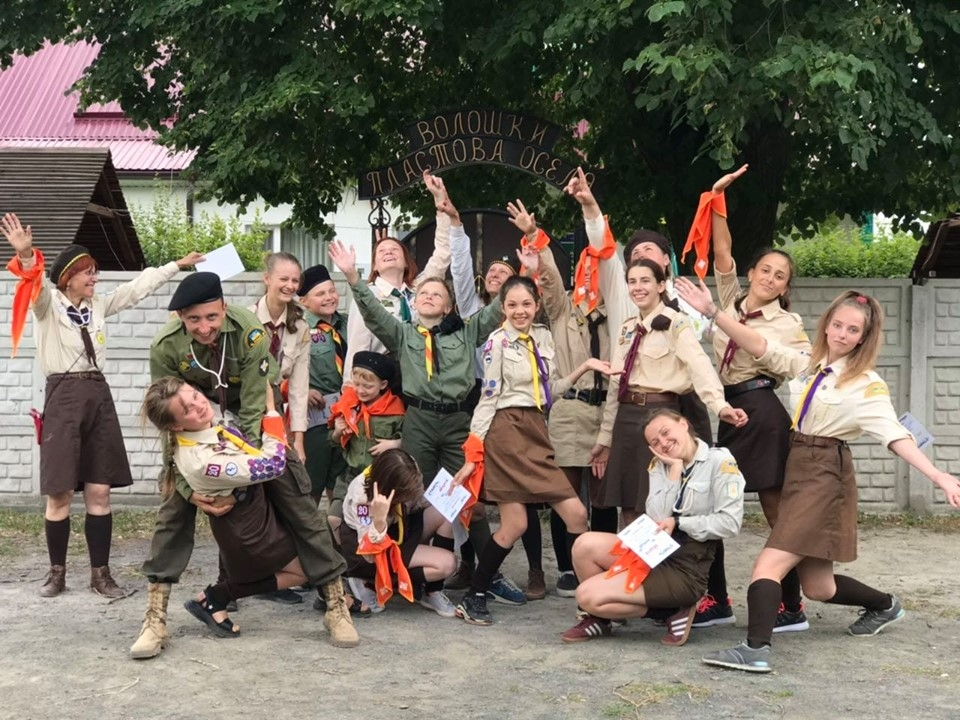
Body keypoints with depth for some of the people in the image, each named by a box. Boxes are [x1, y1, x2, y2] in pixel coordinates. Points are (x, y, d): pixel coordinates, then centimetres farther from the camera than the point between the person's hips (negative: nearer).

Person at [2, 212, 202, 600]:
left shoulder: (98, 305, 15)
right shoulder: (48, 303, -1)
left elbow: (138, 287, 23)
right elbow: (35, 283, -22)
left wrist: (176, 265, 26)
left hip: (99, 396, 5)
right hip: (63, 396, -5)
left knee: (99, 491, 3)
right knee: (60, 492, -2)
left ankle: (100, 574, 8)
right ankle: (57, 572, 12)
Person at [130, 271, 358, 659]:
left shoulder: (249, 332, -33)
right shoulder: (166, 346, -26)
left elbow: (253, 411, -29)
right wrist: (187, 486, -23)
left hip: (254, 417, -1)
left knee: (296, 500, -5)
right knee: (175, 504, -10)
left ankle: (337, 604, 5)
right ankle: (155, 618, -4)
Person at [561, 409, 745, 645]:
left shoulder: (720, 462, -6)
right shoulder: (660, 466, 10)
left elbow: (730, 522, -14)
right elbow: (656, 519, -4)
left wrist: (678, 523, -14)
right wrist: (675, 470, -7)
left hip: (686, 569, -6)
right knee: (586, 545, -19)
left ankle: (670, 611, -1)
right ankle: (599, 616, 4)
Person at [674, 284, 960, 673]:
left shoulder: (867, 385, -6)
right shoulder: (807, 364, 10)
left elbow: (895, 435, -15)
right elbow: (758, 345, 2)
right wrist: (712, 312, -9)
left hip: (826, 474, -6)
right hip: (796, 466, 6)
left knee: (769, 564, -18)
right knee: (818, 587, 15)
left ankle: (756, 649, -20)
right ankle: (884, 605, 39)